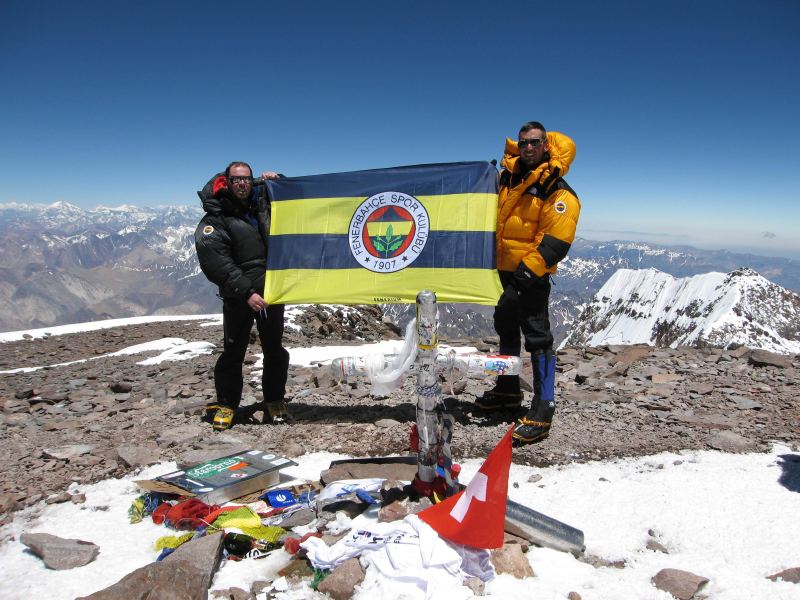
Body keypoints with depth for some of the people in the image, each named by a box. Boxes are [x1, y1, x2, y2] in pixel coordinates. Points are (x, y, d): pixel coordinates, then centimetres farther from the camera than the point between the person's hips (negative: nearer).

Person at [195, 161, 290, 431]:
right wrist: (246, 292, -22)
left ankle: (274, 400, 26)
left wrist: (276, 180, 7)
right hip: (238, 296, -4)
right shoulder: (214, 219, -7)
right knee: (233, 351, 2)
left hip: (271, 291, 5)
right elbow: (217, 265, -15)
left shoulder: (262, 202, 10)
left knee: (274, 349, 12)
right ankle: (226, 404, 18)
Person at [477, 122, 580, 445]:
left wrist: (529, 270, -26)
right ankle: (508, 389, 38)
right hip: (504, 268, 8)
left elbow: (556, 242, -20)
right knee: (506, 328, 20)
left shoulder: (556, 190, -13)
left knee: (537, 336, -9)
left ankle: (542, 412, -6)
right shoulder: (508, 174, 7)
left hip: (532, 273, -8)